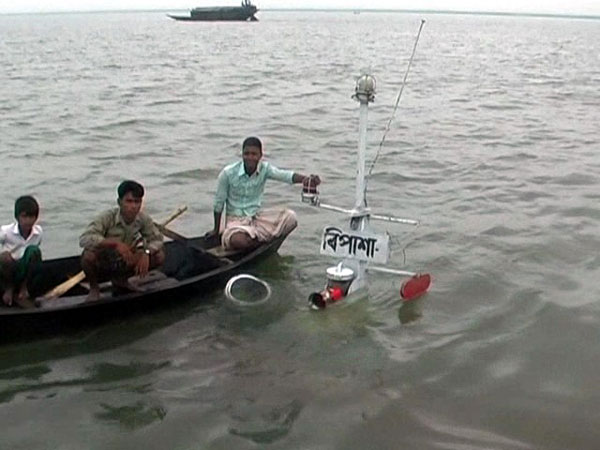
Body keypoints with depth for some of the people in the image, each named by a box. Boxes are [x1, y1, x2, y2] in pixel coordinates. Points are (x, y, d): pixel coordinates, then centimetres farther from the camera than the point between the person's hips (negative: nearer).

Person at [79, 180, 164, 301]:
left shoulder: (143, 219, -13)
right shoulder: (107, 217, -27)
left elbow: (157, 239, -4)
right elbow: (84, 239, -40)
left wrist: (146, 253, -27)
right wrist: (115, 243, -49)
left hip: (123, 264, 5)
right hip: (101, 265, -4)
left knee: (159, 256, -11)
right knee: (89, 254, -38)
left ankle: (121, 280, 12)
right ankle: (94, 287, -2)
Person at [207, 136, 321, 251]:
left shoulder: (265, 168, -8)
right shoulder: (228, 173, -14)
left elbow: (285, 175, -27)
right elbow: (219, 203, -2)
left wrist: (306, 179, -48)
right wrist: (216, 230, 6)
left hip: (257, 217, 3)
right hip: (236, 220, -3)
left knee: (290, 217, -18)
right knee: (237, 240, -38)